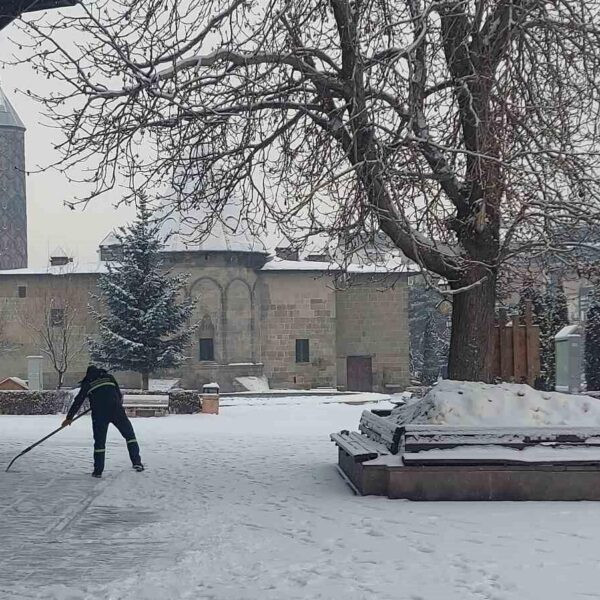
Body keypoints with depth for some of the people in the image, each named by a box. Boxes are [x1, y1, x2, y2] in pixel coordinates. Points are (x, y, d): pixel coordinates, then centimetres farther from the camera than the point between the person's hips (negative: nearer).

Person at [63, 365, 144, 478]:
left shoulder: (86, 384, 15)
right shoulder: (108, 376, 18)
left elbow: (78, 401, 17)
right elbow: (119, 393, 15)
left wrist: (69, 417, 24)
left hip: (99, 414, 0)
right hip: (116, 410, 0)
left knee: (99, 441, 8)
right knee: (129, 434, 10)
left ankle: (98, 470, 7)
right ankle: (137, 462, 1)